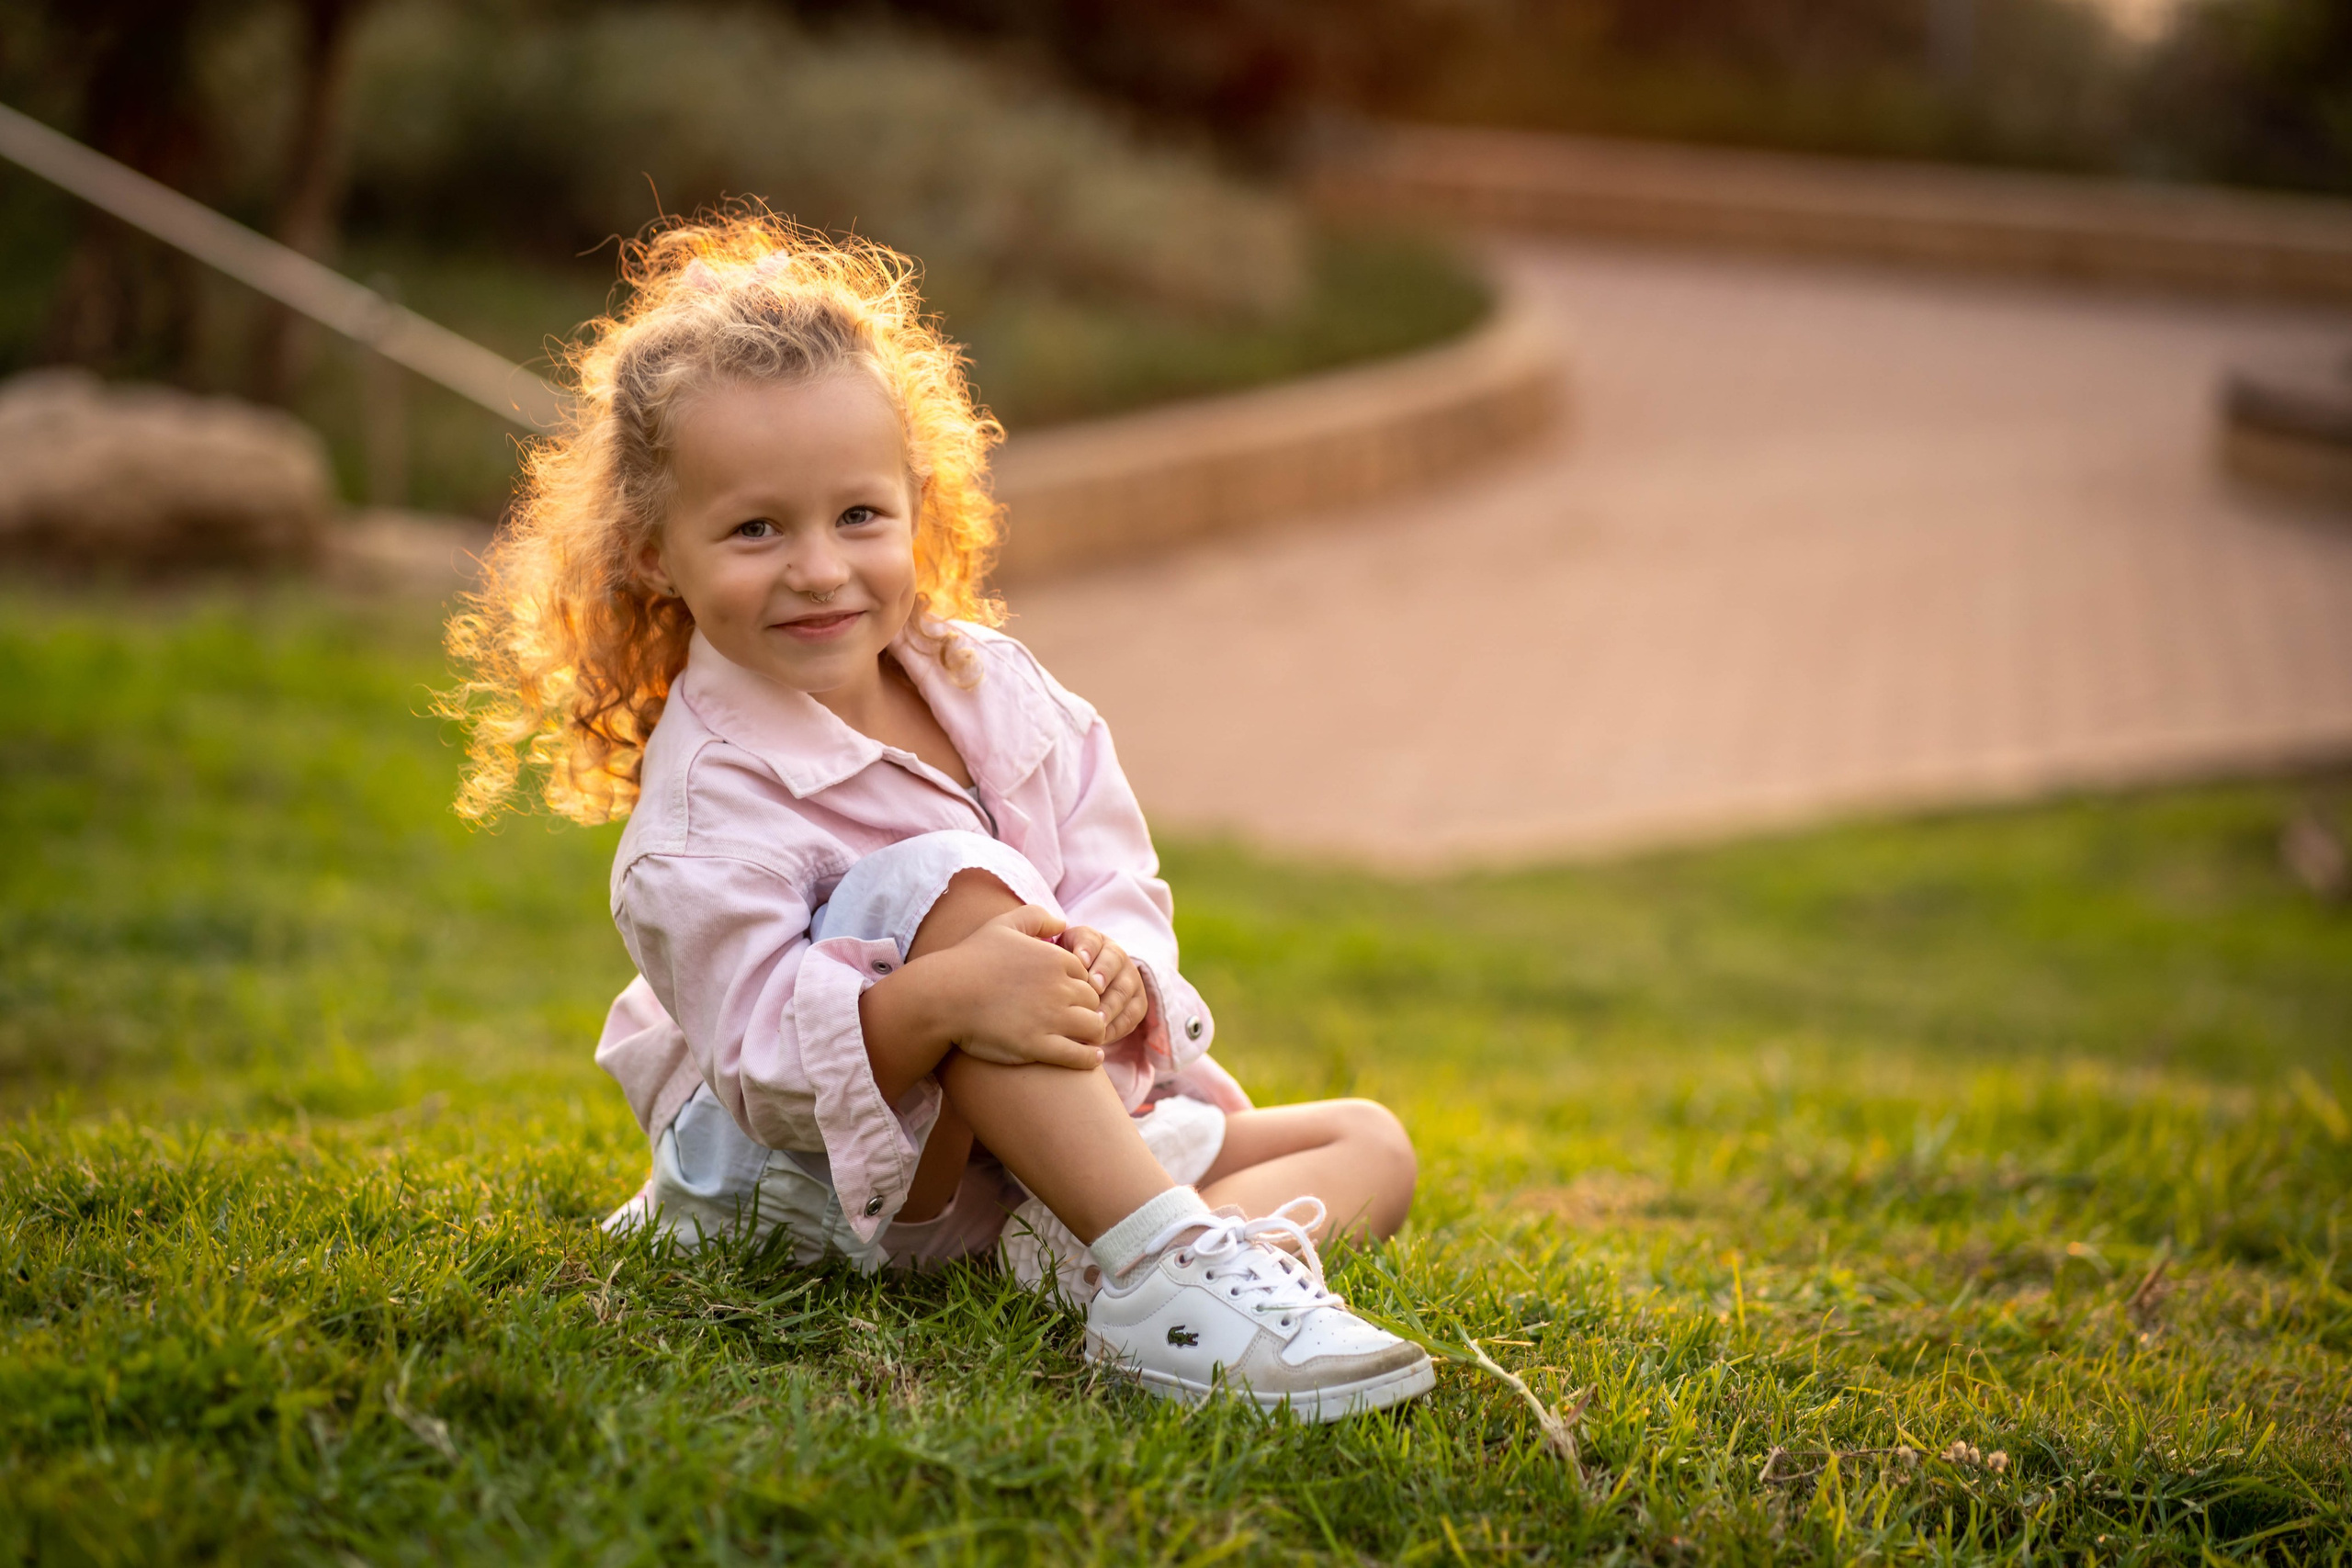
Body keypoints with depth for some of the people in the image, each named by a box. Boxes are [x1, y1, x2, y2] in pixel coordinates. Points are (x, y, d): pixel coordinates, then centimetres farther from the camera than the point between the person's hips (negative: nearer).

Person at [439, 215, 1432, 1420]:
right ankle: (1163, 1272, -41)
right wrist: (945, 1001, -44)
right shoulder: (708, 792, -18)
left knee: (1368, 1144, 0)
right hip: (797, 1171, -7)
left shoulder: (989, 683, 1)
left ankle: (1084, 1255, -32)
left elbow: (1119, 888, 0)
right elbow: (768, 1046, -26)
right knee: (954, 884, -32)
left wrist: (1113, 975, -25)